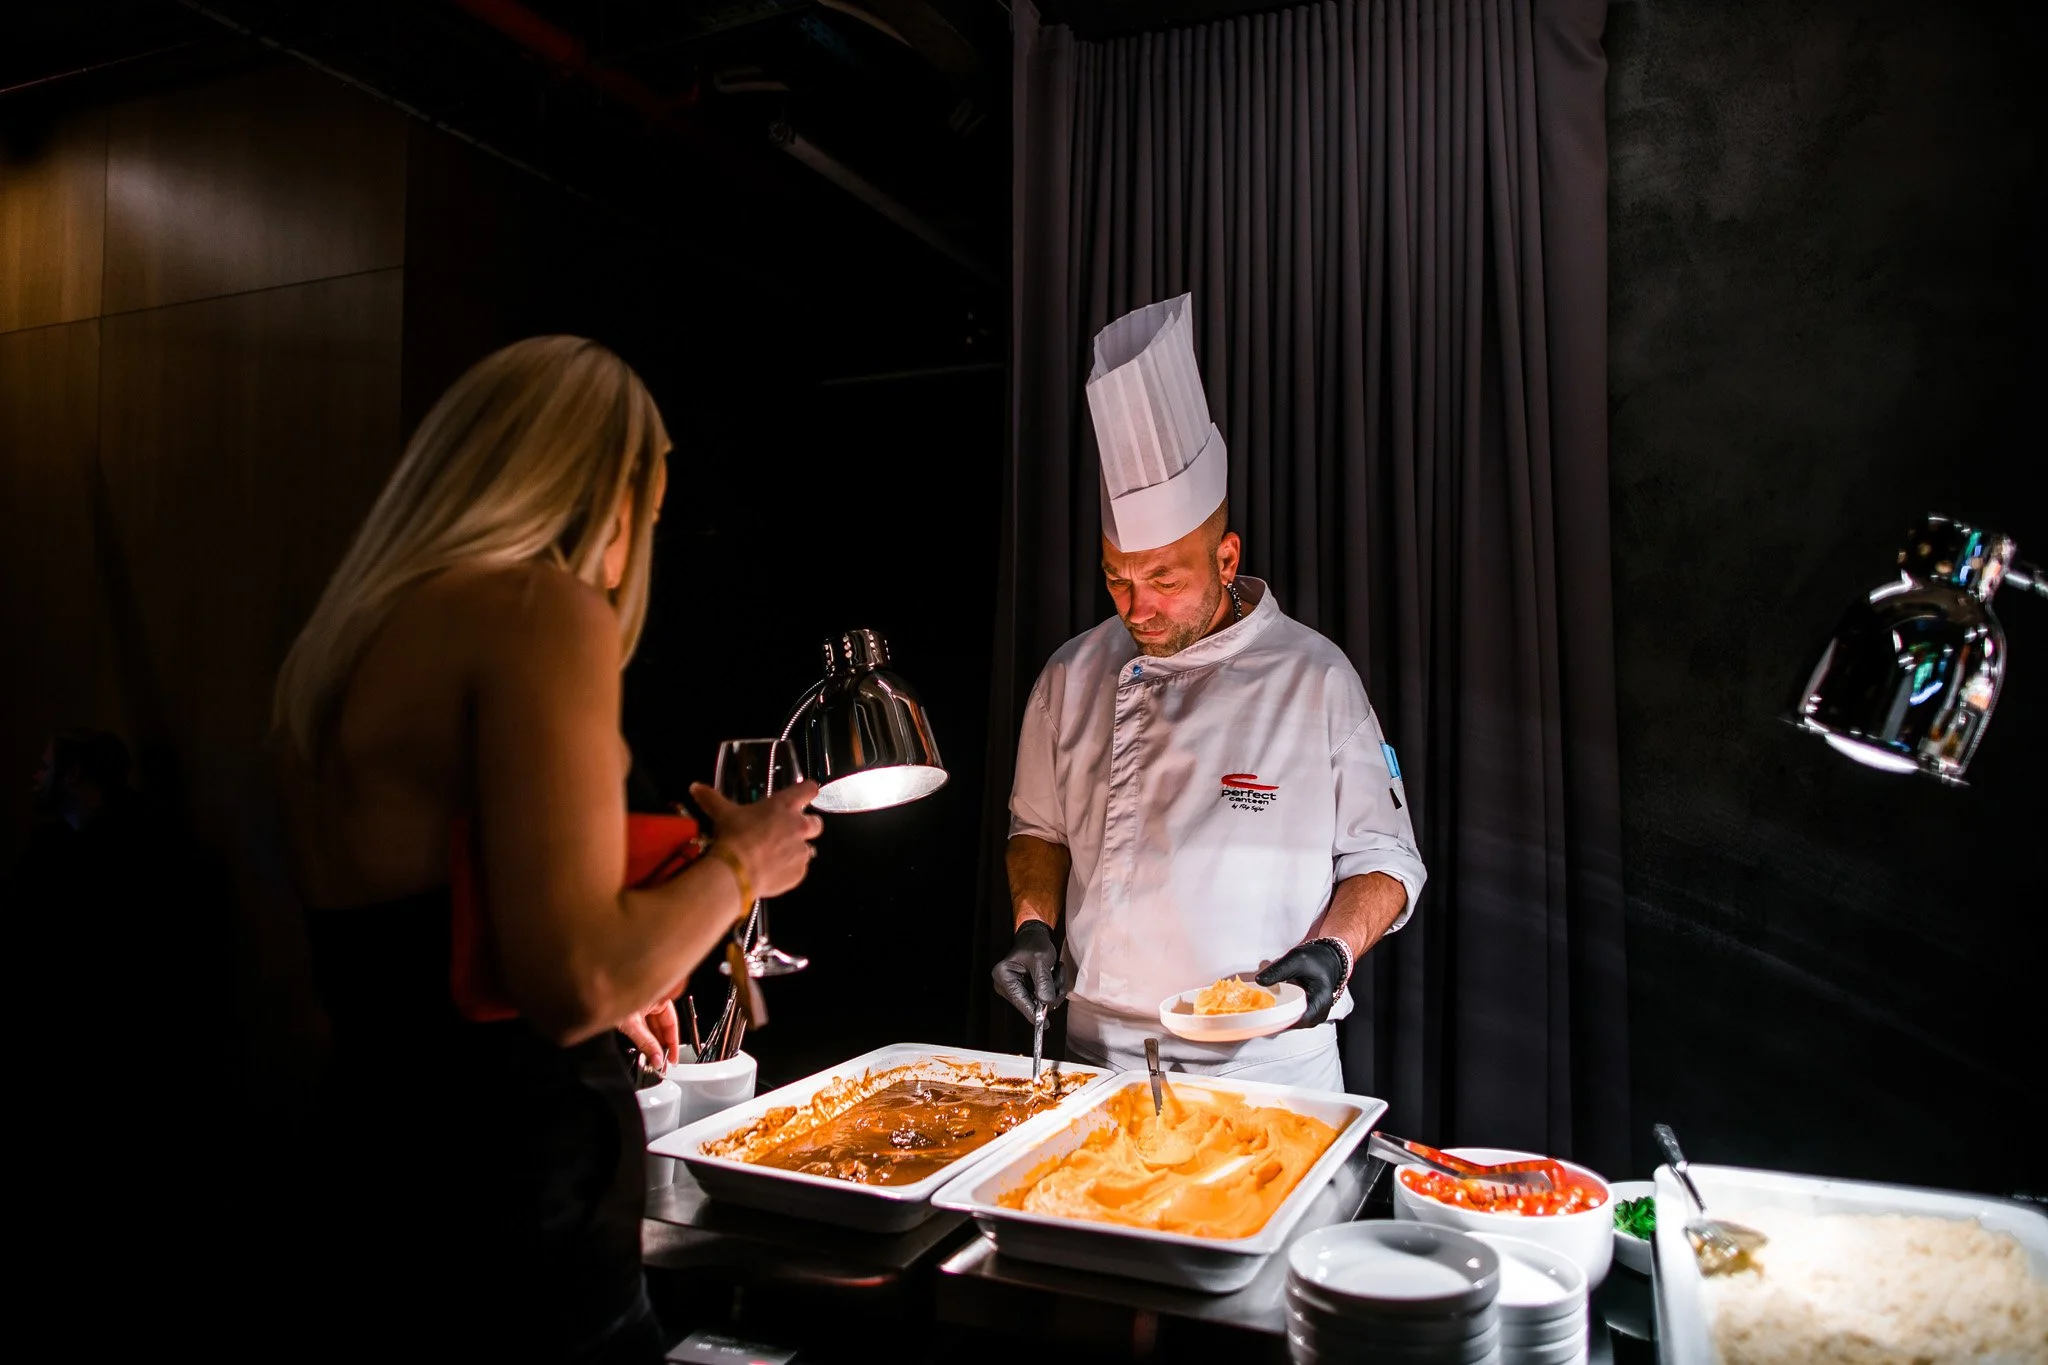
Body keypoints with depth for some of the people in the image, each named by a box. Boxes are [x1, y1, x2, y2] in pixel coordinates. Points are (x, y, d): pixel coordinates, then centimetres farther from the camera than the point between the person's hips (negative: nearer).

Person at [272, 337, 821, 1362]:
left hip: (361, 1157, 9)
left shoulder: (340, 636, 10)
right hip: (510, 1214, -8)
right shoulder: (542, 609, -16)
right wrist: (740, 865, -7)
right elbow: (576, 984, -24)